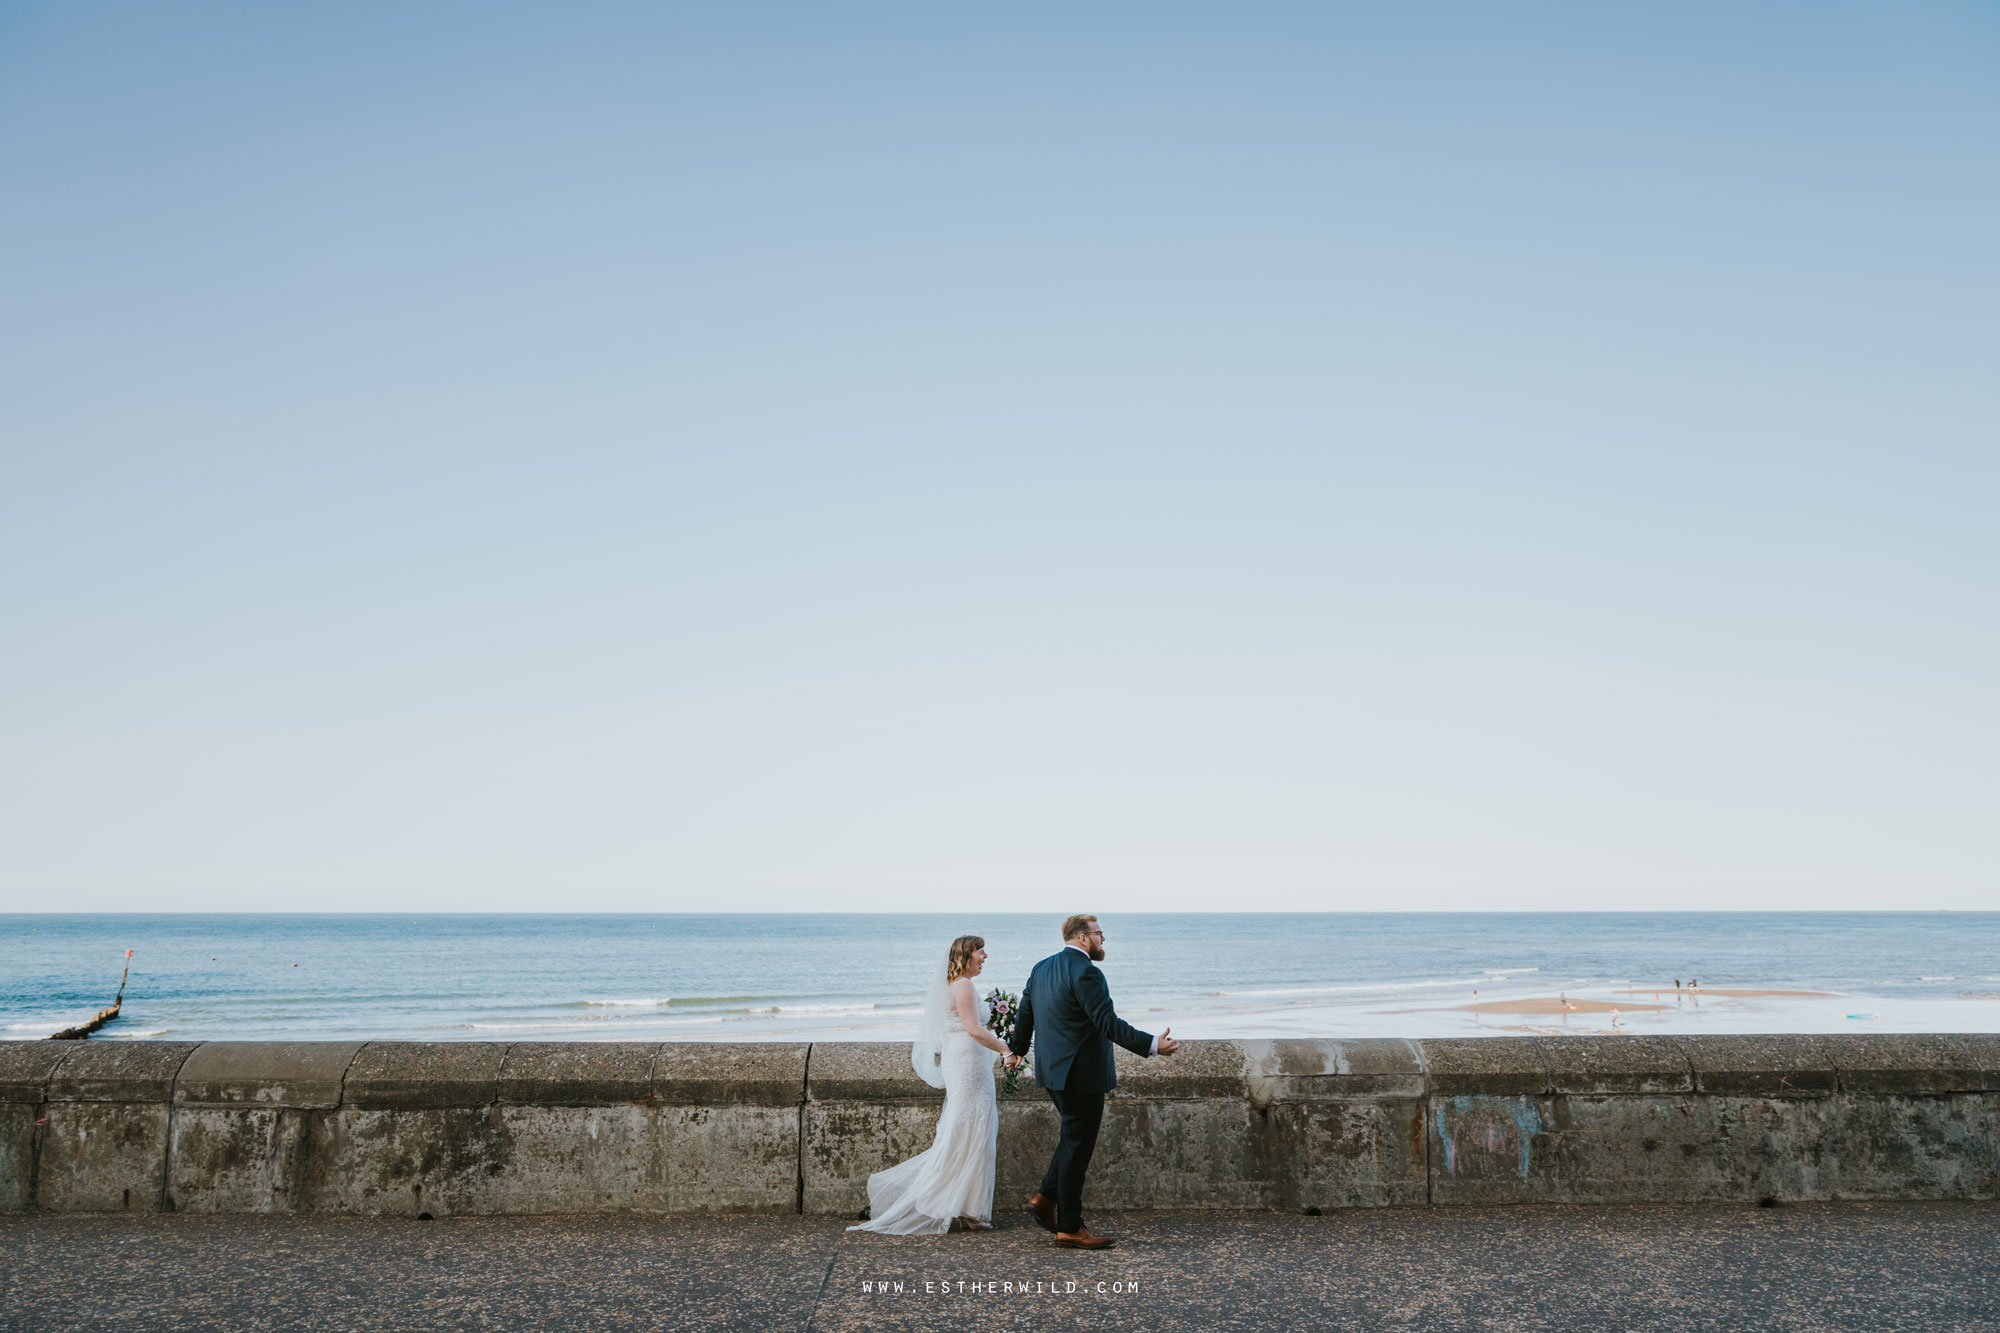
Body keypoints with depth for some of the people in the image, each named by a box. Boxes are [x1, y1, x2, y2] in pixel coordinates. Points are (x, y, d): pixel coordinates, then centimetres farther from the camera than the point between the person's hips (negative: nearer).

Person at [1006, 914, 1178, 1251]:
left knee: (1075, 1137, 23)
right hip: (1081, 1074, -9)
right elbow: (1108, 1023, -23)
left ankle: (1046, 1198, 21)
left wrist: (1017, 1050, 34)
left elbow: (1025, 1014, 18)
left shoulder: (1041, 968, 10)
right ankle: (1069, 1228, 7)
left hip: (1053, 1071, 9)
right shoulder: (1085, 971, -18)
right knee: (1078, 1145, 0)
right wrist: (1153, 1045, -23)